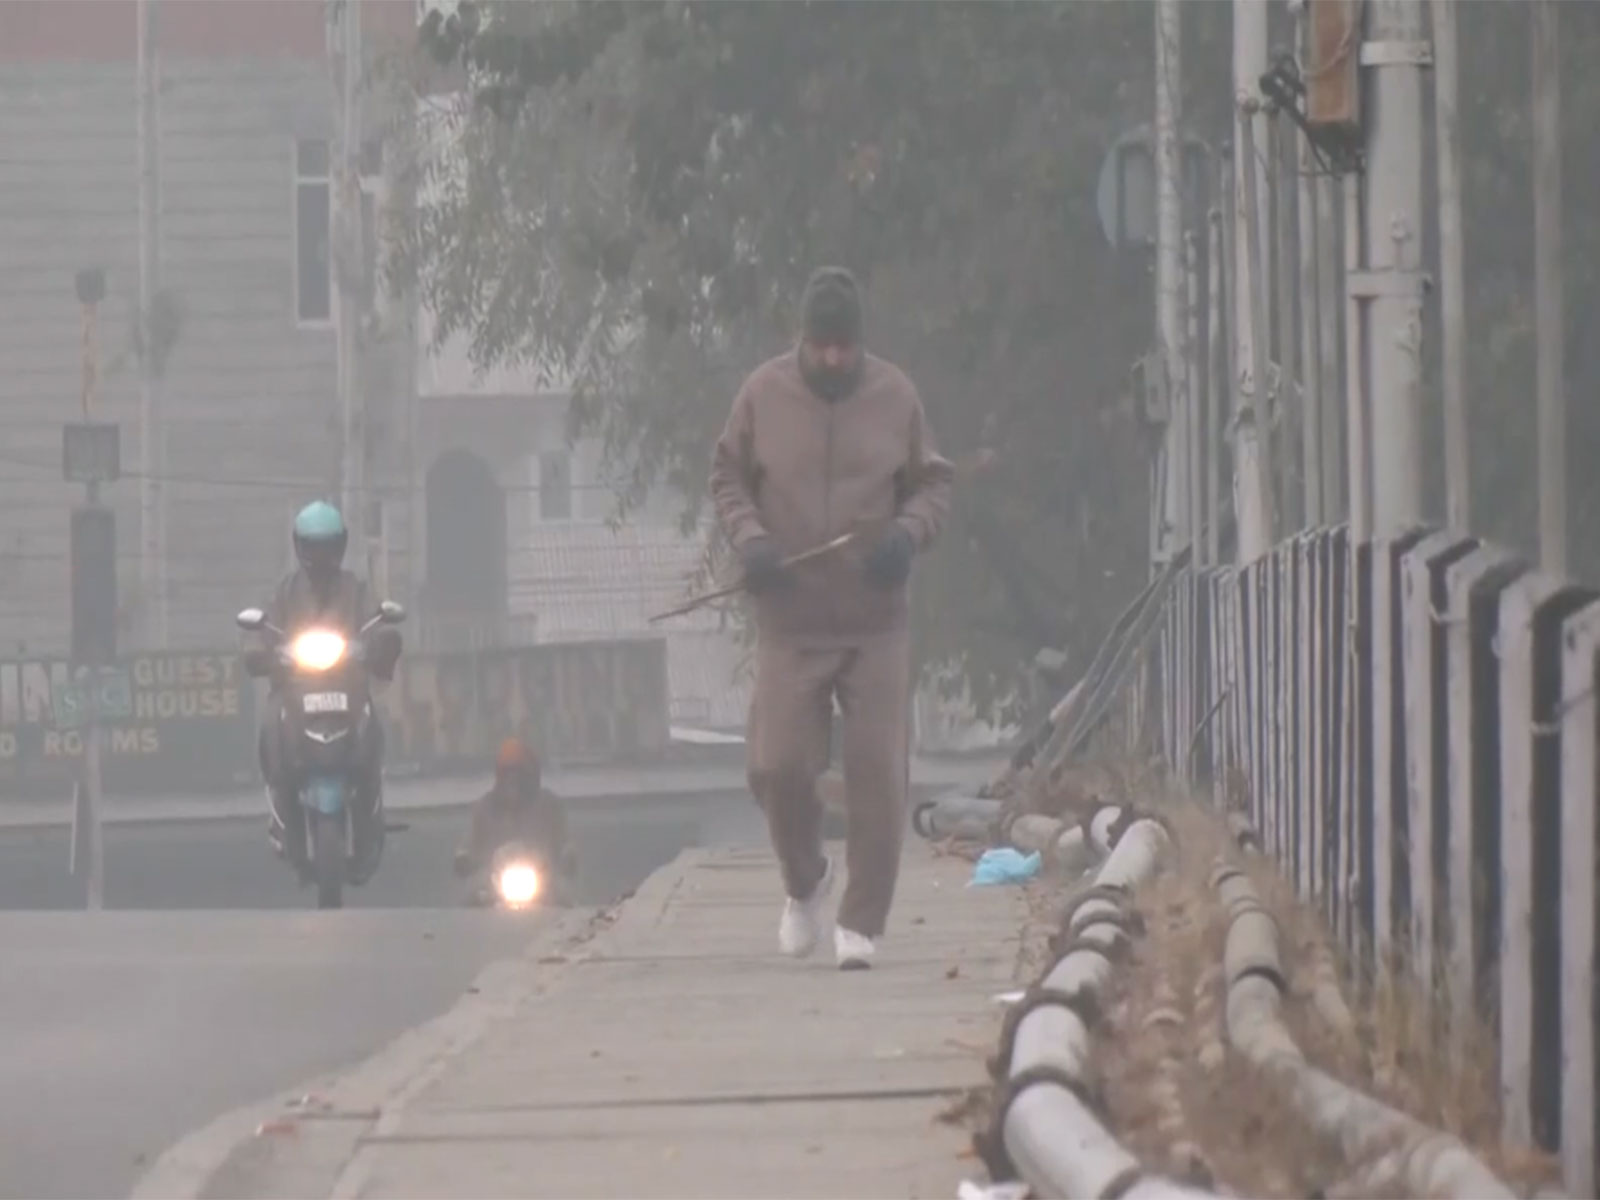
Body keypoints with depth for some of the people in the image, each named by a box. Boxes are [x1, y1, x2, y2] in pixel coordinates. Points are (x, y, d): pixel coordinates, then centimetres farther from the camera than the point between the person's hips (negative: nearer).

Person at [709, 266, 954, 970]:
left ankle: (862, 924, 5)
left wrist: (908, 533, -11)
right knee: (777, 766, -5)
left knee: (878, 773, -5)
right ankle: (805, 881, 25)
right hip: (789, 621, 0)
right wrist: (749, 539, -10)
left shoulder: (895, 397, 2)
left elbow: (933, 485, 10)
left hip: (877, 622, 0)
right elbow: (727, 479, 8)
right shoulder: (763, 395, 0)